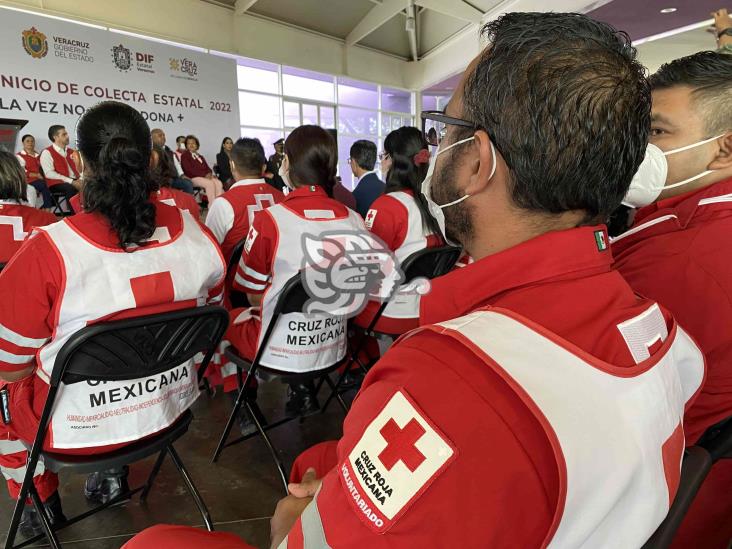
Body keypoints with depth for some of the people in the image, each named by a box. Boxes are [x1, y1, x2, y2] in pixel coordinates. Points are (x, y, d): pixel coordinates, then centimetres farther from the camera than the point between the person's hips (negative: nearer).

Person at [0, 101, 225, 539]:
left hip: (78, 426, -4)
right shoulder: (195, 232, -15)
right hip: (171, 406, 4)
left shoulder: (47, 251, -26)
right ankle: (113, 473, 39)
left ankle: (41, 503, 38)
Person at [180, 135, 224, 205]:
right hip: (193, 178, -6)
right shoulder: (184, 155, 7)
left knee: (219, 183, -24)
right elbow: (189, 169, -7)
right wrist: (204, 174, -15)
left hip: (205, 177, 6)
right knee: (210, 183, -33)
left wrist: (209, 174, -8)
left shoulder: (200, 157, 29)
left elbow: (207, 167, 19)